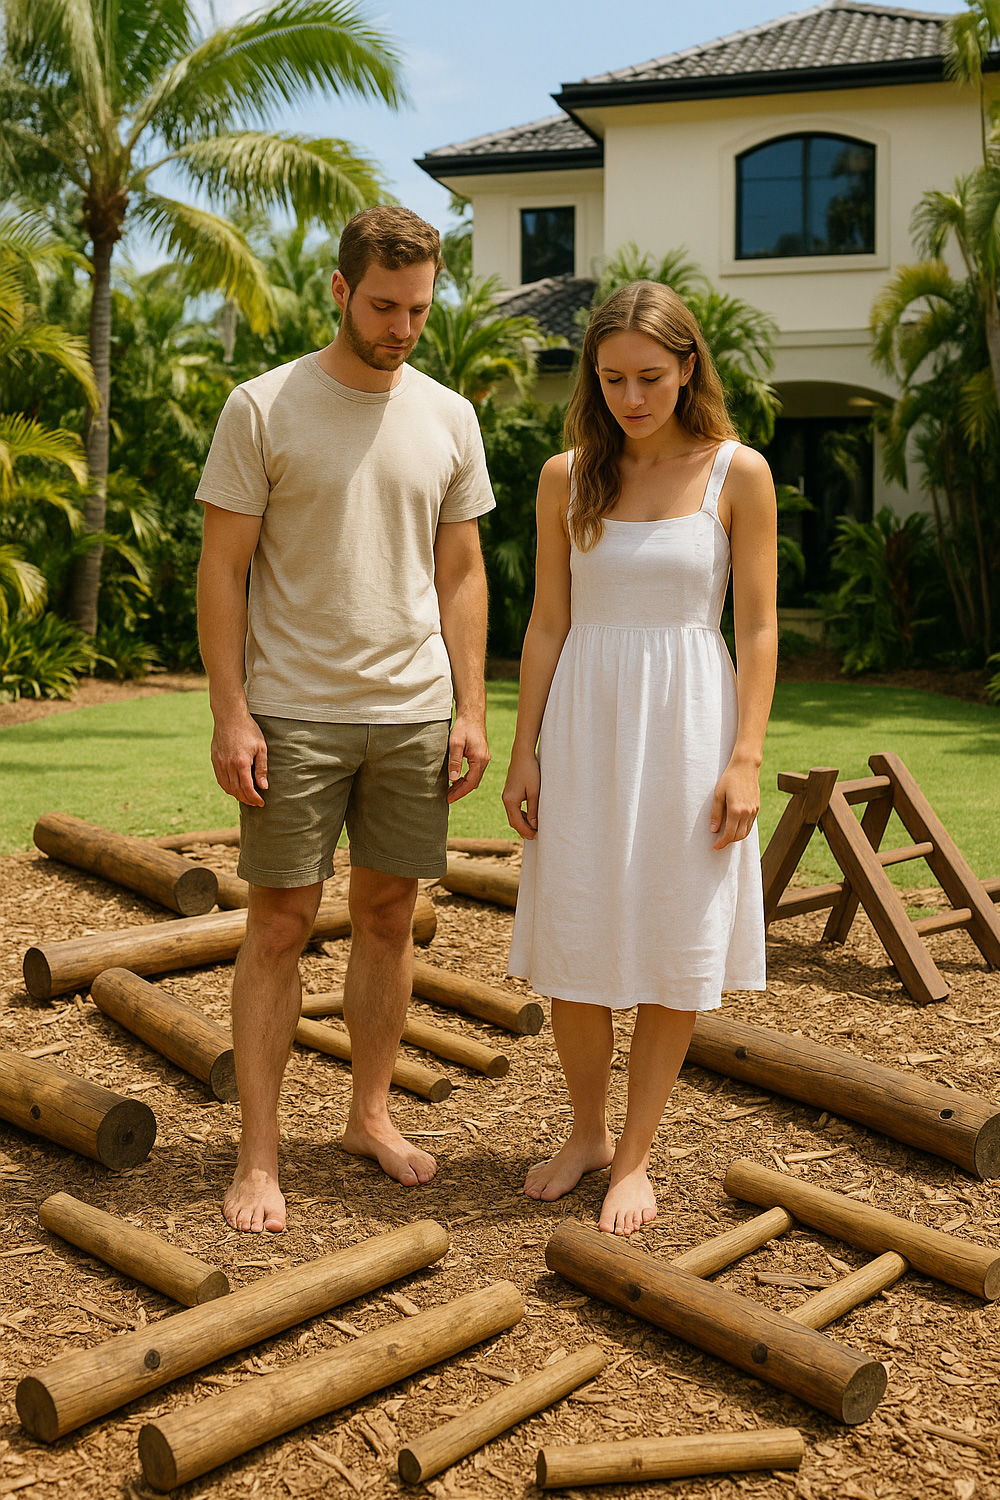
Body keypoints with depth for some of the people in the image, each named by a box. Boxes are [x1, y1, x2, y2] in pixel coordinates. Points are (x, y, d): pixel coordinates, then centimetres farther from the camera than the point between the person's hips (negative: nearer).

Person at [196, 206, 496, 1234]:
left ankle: (370, 1114, 27)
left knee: (389, 917, 11)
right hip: (294, 713, -4)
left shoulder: (448, 418, 7)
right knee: (279, 925, 0)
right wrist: (231, 713, -11)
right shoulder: (264, 408, -4)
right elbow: (221, 570, -5)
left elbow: (460, 572, 11)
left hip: (413, 714, 4)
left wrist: (470, 708, 4)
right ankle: (257, 1156, 10)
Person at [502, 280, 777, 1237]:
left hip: (687, 722, -2)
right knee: (572, 939, 5)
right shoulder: (567, 477, 4)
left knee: (673, 945, 4)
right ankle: (587, 1130, 27)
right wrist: (524, 751, 2)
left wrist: (745, 758, -9)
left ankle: (635, 1155, 20)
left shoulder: (738, 474, -2)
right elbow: (547, 622, 6)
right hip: (584, 723, 2)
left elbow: (758, 627, -2)